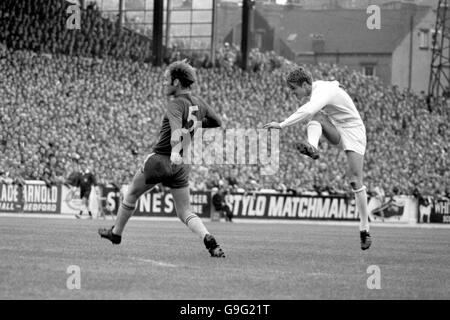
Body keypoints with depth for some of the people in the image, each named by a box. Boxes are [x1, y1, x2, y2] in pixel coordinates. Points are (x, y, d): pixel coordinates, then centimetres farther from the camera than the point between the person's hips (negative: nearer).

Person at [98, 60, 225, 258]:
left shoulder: (176, 104, -16)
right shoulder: (198, 103, 5)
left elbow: (176, 129, -36)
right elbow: (217, 122, 20)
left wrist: (175, 151, -52)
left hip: (161, 159, -6)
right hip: (182, 165, 6)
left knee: (131, 195, 19)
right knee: (185, 212, 6)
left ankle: (116, 233, 35)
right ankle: (209, 241, -18)